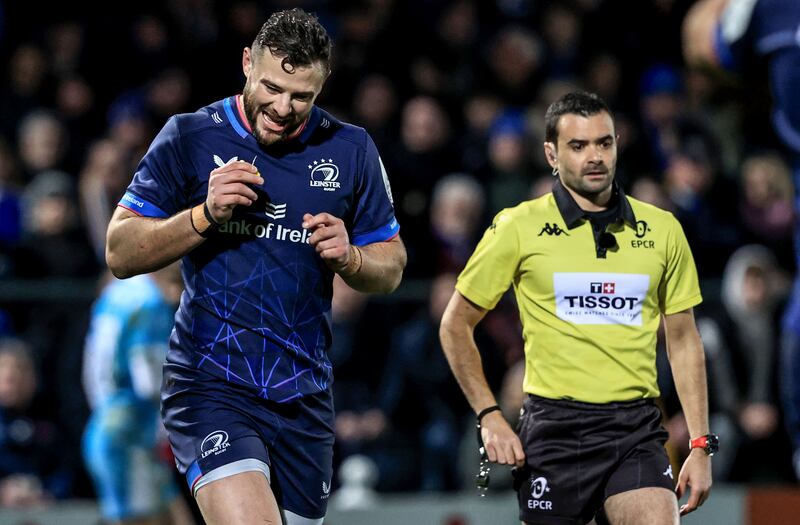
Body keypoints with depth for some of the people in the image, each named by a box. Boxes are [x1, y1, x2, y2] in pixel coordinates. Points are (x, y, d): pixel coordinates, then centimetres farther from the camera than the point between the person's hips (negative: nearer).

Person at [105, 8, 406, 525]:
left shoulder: (351, 150, 6)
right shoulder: (189, 137, -1)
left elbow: (391, 266, 13)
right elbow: (121, 253, -1)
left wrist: (349, 257, -9)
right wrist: (206, 214, -16)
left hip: (304, 397, 4)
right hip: (210, 383, -4)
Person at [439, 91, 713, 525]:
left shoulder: (662, 230, 8)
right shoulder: (518, 228, 1)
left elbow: (683, 340, 14)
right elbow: (455, 326, 7)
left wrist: (700, 445, 8)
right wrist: (488, 416, -2)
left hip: (636, 429, 1)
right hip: (553, 427, -1)